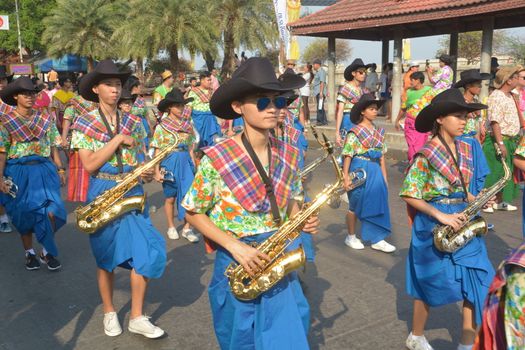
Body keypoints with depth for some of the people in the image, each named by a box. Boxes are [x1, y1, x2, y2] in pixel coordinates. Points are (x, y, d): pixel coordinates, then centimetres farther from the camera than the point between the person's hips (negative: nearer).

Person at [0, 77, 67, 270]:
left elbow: (53, 147, 9)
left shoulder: (45, 119, 6)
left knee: (51, 212, -9)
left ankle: (47, 252, 11)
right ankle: (29, 253, 26)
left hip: (44, 170, 1)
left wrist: (60, 169, 6)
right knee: (24, 215, 8)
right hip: (19, 173, -1)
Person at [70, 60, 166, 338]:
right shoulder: (84, 123, -4)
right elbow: (90, 165, -15)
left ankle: (137, 317, 11)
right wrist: (118, 139, -16)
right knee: (106, 258, 9)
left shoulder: (133, 122, 6)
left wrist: (148, 173, -7)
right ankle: (109, 313, 28)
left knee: (143, 252, -2)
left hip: (133, 193, 3)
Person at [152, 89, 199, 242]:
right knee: (170, 197, 9)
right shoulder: (161, 127, -5)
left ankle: (187, 228, 10)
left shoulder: (188, 125, 5)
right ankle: (171, 227, 25)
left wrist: (193, 165, 9)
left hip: (185, 162, 3)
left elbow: (190, 148, 10)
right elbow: (158, 151, -4)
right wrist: (157, 171, -8)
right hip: (169, 163, -3)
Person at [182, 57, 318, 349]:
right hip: (236, 264, -3)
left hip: (281, 262, 3)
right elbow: (193, 213, -8)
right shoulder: (216, 159, -17)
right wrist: (234, 246, -20)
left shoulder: (288, 155, -3)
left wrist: (302, 220, -10)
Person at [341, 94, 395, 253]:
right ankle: (351, 237, 23)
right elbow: (347, 156, -13)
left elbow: (381, 156, 12)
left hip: (375, 171, 6)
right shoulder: (355, 132, -11)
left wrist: (384, 177, 12)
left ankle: (377, 239, 16)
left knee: (378, 203, 5)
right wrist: (345, 176, -18)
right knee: (356, 204, 7)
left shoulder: (379, 131, 8)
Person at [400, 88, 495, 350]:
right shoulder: (426, 154, -15)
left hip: (462, 221, 7)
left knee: (478, 282, 3)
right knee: (431, 284, 7)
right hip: (434, 225, -6)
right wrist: (441, 216, -21)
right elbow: (409, 195, -15)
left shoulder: (464, 149, 7)